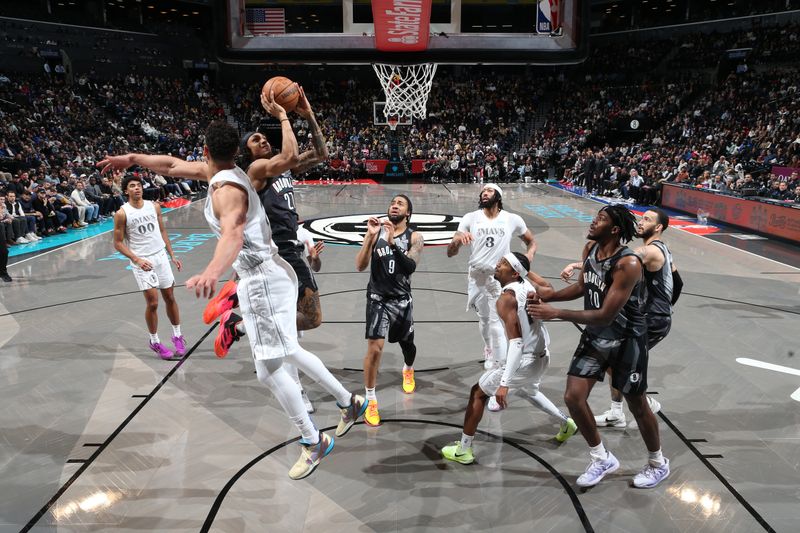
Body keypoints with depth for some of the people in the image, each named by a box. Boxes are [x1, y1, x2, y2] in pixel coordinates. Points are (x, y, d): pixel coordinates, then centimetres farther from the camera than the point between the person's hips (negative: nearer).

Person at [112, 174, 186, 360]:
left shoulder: (154, 206, 4)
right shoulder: (122, 214, -8)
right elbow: (118, 243, -5)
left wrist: (172, 255, 9)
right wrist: (137, 259, -17)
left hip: (161, 257, 4)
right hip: (142, 261, -4)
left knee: (170, 298, 10)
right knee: (152, 303, -5)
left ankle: (177, 336, 26)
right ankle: (154, 342, 13)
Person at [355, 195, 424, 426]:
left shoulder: (414, 237, -7)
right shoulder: (377, 231, -5)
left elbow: (410, 267, -23)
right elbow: (360, 266, -12)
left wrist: (392, 243, -35)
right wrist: (370, 236, -24)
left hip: (402, 299, 1)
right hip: (378, 298, -1)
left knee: (407, 344, 20)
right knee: (375, 348, -14)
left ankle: (408, 370, 56)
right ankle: (371, 400, 3)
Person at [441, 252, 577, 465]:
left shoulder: (506, 299, -22)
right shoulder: (528, 284, 1)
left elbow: (516, 342, -29)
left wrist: (504, 383, -31)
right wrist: (526, 267, 20)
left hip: (525, 360, -8)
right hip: (543, 356, 8)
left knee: (478, 393, 6)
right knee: (527, 390, 38)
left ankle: (463, 450, 13)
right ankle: (566, 423, 49)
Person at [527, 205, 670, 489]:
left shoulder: (628, 264, -29)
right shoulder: (590, 249, -5)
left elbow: (605, 316, -30)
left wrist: (556, 313, -32)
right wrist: (550, 294, -4)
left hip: (626, 340, -6)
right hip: (595, 336, 7)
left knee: (637, 405, 10)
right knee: (573, 397, 0)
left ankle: (658, 464, 38)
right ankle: (602, 458, 22)